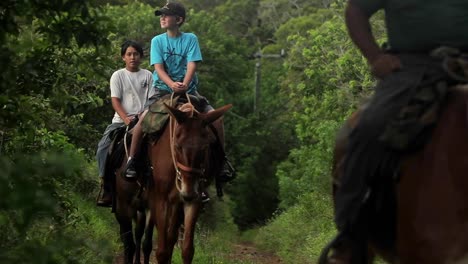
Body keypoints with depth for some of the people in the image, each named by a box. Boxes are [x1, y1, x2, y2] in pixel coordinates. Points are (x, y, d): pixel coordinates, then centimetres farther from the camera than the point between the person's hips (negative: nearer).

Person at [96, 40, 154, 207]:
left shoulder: (147, 75, 9)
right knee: (103, 148, -21)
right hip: (121, 120, 0)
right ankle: (105, 184, -15)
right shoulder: (118, 76, 7)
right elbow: (115, 101, -2)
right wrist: (126, 119, -18)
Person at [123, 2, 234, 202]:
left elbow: (192, 65, -9)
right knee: (143, 119, -26)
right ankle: (131, 159, -12)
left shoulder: (190, 39, 2)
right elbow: (158, 67, -9)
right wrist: (172, 84, -27)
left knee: (216, 118, -16)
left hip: (188, 90, 1)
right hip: (163, 89, 0)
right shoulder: (157, 41, 2)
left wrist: (184, 84, -28)